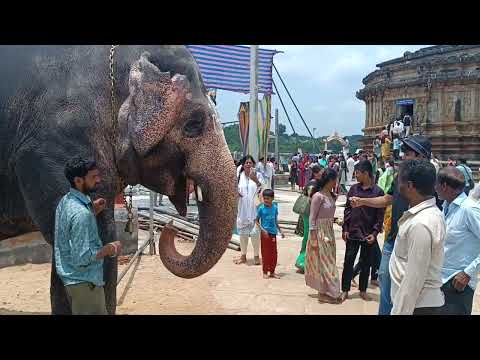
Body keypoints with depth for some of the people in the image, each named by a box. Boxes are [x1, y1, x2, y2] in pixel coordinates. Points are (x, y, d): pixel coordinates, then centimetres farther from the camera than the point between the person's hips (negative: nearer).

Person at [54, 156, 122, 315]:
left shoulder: (65, 201, 4)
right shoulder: (81, 213, -26)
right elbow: (82, 257, -27)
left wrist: (93, 212, 7)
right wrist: (110, 249, -15)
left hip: (70, 277, 10)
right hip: (84, 281, -10)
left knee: (78, 311, 22)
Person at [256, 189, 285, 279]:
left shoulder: (275, 207, 3)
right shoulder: (261, 208, -8)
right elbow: (257, 221, -4)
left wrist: (280, 231, 15)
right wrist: (263, 230, -16)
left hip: (273, 233, 4)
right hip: (265, 233, -4)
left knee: (274, 253, 8)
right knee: (265, 253, 3)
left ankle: (272, 271, 21)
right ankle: (265, 272, 14)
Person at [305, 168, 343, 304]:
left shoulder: (331, 195, 6)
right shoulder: (318, 196, -17)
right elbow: (312, 218, -16)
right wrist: (313, 238, -16)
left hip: (329, 231, 8)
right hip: (319, 232, -8)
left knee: (329, 261, 14)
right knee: (323, 262, -1)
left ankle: (326, 291, 26)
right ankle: (324, 293, 9)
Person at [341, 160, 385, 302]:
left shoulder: (378, 191, -6)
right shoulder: (354, 188, 1)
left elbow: (380, 214, -5)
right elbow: (347, 209, 5)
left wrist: (375, 233, -11)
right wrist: (345, 229, 0)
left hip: (368, 234, -2)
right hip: (352, 232, 2)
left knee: (366, 263, 11)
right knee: (348, 261, 6)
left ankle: (363, 290, 26)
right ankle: (345, 290, 18)